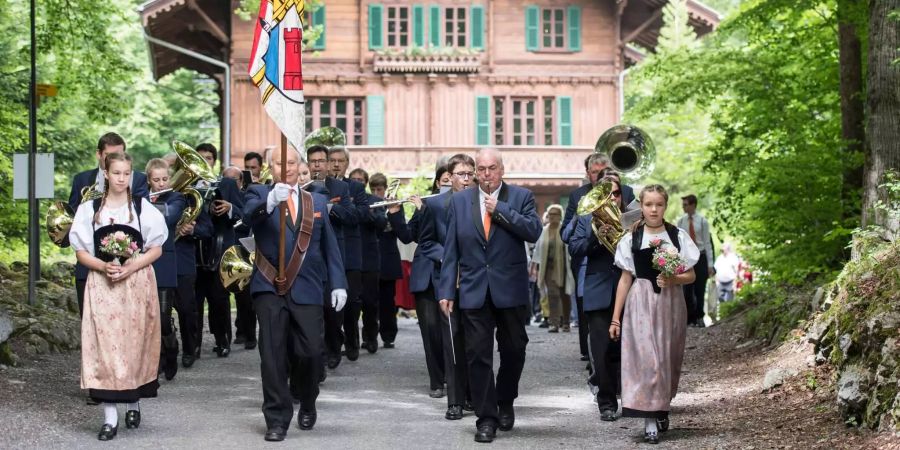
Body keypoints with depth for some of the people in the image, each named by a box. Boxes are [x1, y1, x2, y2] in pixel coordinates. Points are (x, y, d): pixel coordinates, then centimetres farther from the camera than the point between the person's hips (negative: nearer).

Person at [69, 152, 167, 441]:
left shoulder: (143, 208, 3)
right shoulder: (90, 209, 4)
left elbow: (156, 249, 2)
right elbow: (81, 252, 4)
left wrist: (131, 266, -14)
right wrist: (103, 266, -15)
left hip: (137, 283, 0)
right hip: (102, 285, 0)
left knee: (134, 344, 4)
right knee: (105, 345, -6)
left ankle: (134, 403, 24)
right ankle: (110, 417, -7)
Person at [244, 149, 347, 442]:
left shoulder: (317, 201, 15)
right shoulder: (259, 194, 5)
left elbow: (330, 246, 15)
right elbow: (250, 214, -19)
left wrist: (338, 284, 5)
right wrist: (271, 200, -41)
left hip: (307, 289, 2)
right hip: (270, 288, -2)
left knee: (310, 352, -3)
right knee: (273, 355, -5)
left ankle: (307, 405, 24)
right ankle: (277, 419, 3)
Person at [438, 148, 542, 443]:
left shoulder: (521, 197, 3)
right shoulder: (459, 201, 7)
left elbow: (533, 231, -13)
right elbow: (451, 251, 5)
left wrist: (500, 209, -15)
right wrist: (447, 291, 0)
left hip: (510, 289, -1)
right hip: (473, 291, 1)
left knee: (513, 350, 9)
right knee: (478, 355, 0)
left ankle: (505, 402, 32)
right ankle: (486, 418, 5)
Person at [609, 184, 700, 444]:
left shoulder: (678, 236, 4)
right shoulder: (631, 238, 5)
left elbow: (691, 275, 6)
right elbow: (625, 279, 7)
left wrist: (673, 280, -16)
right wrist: (616, 318, 5)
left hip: (670, 304, 1)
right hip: (641, 304, -1)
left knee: (667, 358, 6)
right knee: (645, 357, -10)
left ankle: (662, 409, 26)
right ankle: (651, 421, -11)